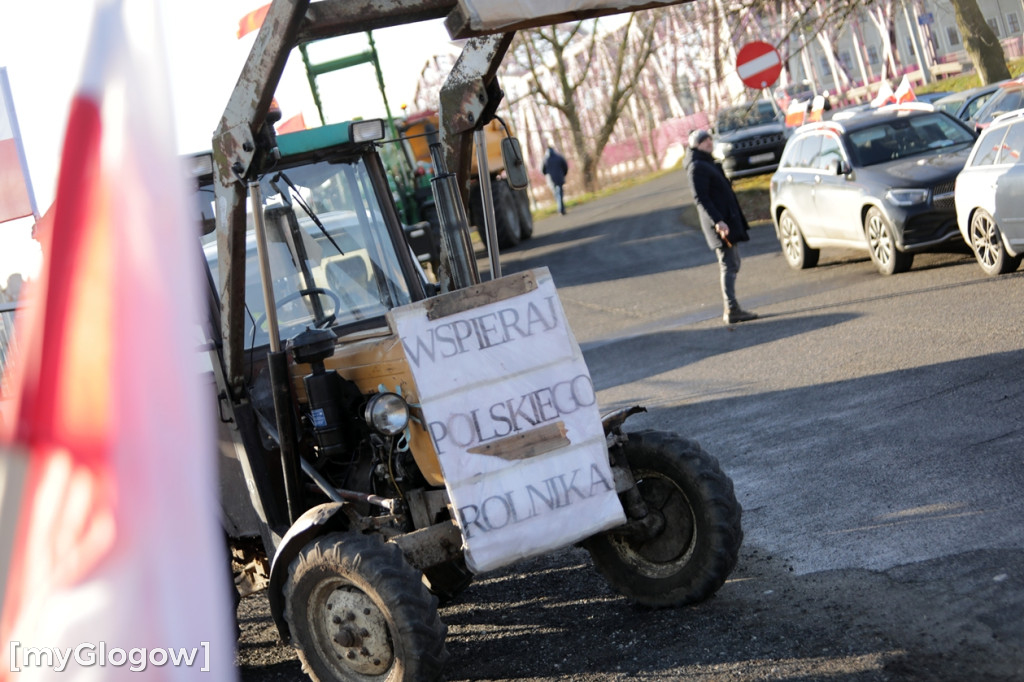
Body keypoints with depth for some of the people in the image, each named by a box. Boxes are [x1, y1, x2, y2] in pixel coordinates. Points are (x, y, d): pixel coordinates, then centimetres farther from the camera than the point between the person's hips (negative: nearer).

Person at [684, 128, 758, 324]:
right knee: (729, 265, -10)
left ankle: (731, 309, 13)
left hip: (729, 220, 10)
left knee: (731, 265, 10)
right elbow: (701, 198, -20)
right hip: (721, 222, -10)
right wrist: (717, 221, -27)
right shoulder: (696, 167, -12)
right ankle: (732, 310, -11)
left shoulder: (708, 163, 20)